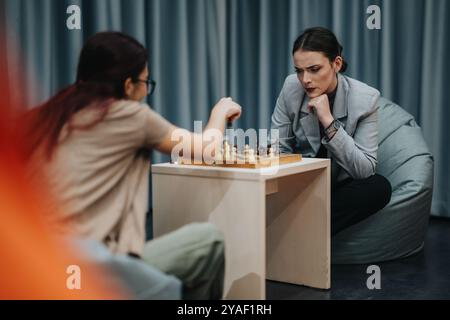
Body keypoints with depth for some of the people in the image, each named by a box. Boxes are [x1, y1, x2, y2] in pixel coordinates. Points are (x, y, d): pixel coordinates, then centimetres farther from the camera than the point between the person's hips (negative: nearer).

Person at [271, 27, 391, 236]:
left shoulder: (365, 99, -15)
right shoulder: (292, 87, -9)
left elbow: (365, 170, -19)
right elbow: (278, 149, -3)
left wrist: (329, 121, -28)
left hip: (339, 187, 0)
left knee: (380, 187, -32)